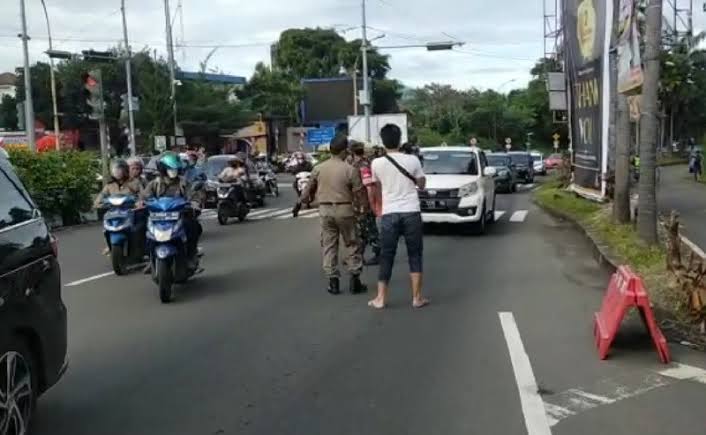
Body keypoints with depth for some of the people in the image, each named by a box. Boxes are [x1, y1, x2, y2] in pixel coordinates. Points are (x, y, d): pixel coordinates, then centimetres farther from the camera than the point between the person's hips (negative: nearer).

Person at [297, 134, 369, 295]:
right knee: (351, 244, 8)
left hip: (325, 210, 3)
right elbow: (360, 193, -7)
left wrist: (301, 202, 26)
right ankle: (355, 280, 8)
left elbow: (309, 188, 11)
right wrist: (364, 208, 8)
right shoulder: (350, 170, -9)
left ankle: (333, 282, 9)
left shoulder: (319, 168, 2)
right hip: (344, 209, -3)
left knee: (328, 246, 9)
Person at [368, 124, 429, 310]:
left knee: (386, 256, 9)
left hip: (389, 214, 1)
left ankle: (381, 298, 11)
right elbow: (422, 184, 9)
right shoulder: (412, 160, -4)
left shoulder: (377, 163, -3)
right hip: (411, 212, 0)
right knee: (415, 255, 9)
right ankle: (417, 297, 11)